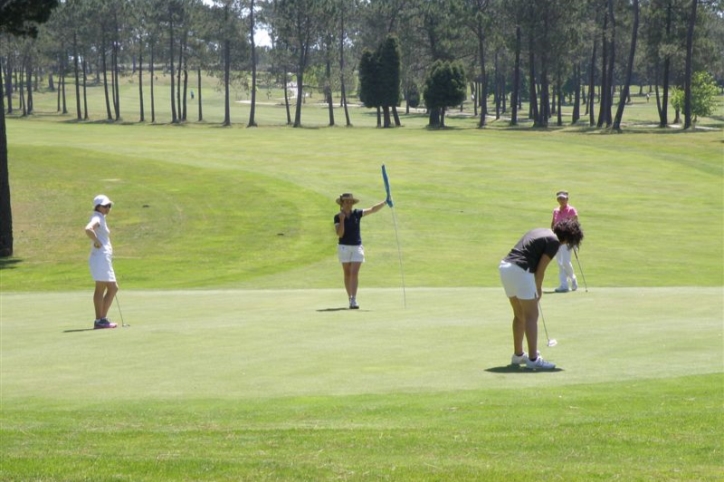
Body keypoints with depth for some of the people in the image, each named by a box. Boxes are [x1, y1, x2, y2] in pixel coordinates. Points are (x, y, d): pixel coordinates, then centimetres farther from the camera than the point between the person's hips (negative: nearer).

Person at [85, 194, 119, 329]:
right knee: (100, 289, -8)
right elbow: (88, 229, -33)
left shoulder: (101, 218, 18)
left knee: (113, 288, 12)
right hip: (100, 257, -10)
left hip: (104, 259, 10)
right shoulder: (97, 218, -12)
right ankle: (100, 320, -7)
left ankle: (101, 319, 13)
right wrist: (97, 242, -21)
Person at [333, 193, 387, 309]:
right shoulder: (337, 217, -3)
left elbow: (373, 209, -4)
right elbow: (339, 234, -13)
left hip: (357, 247, 0)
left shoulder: (357, 214, 2)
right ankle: (350, 298, 19)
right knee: (347, 274, 8)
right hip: (344, 247, 0)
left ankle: (353, 300, -17)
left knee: (354, 273, -11)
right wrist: (342, 219, -21)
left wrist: (384, 202, -17)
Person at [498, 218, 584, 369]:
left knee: (519, 315, 20)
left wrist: (537, 289, 20)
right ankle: (533, 359, -6)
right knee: (531, 316, -3)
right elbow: (540, 269, -6)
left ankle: (518, 354, 28)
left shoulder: (540, 232, 22)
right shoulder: (554, 241, -4)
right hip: (520, 271, -9)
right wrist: (538, 290, 9)